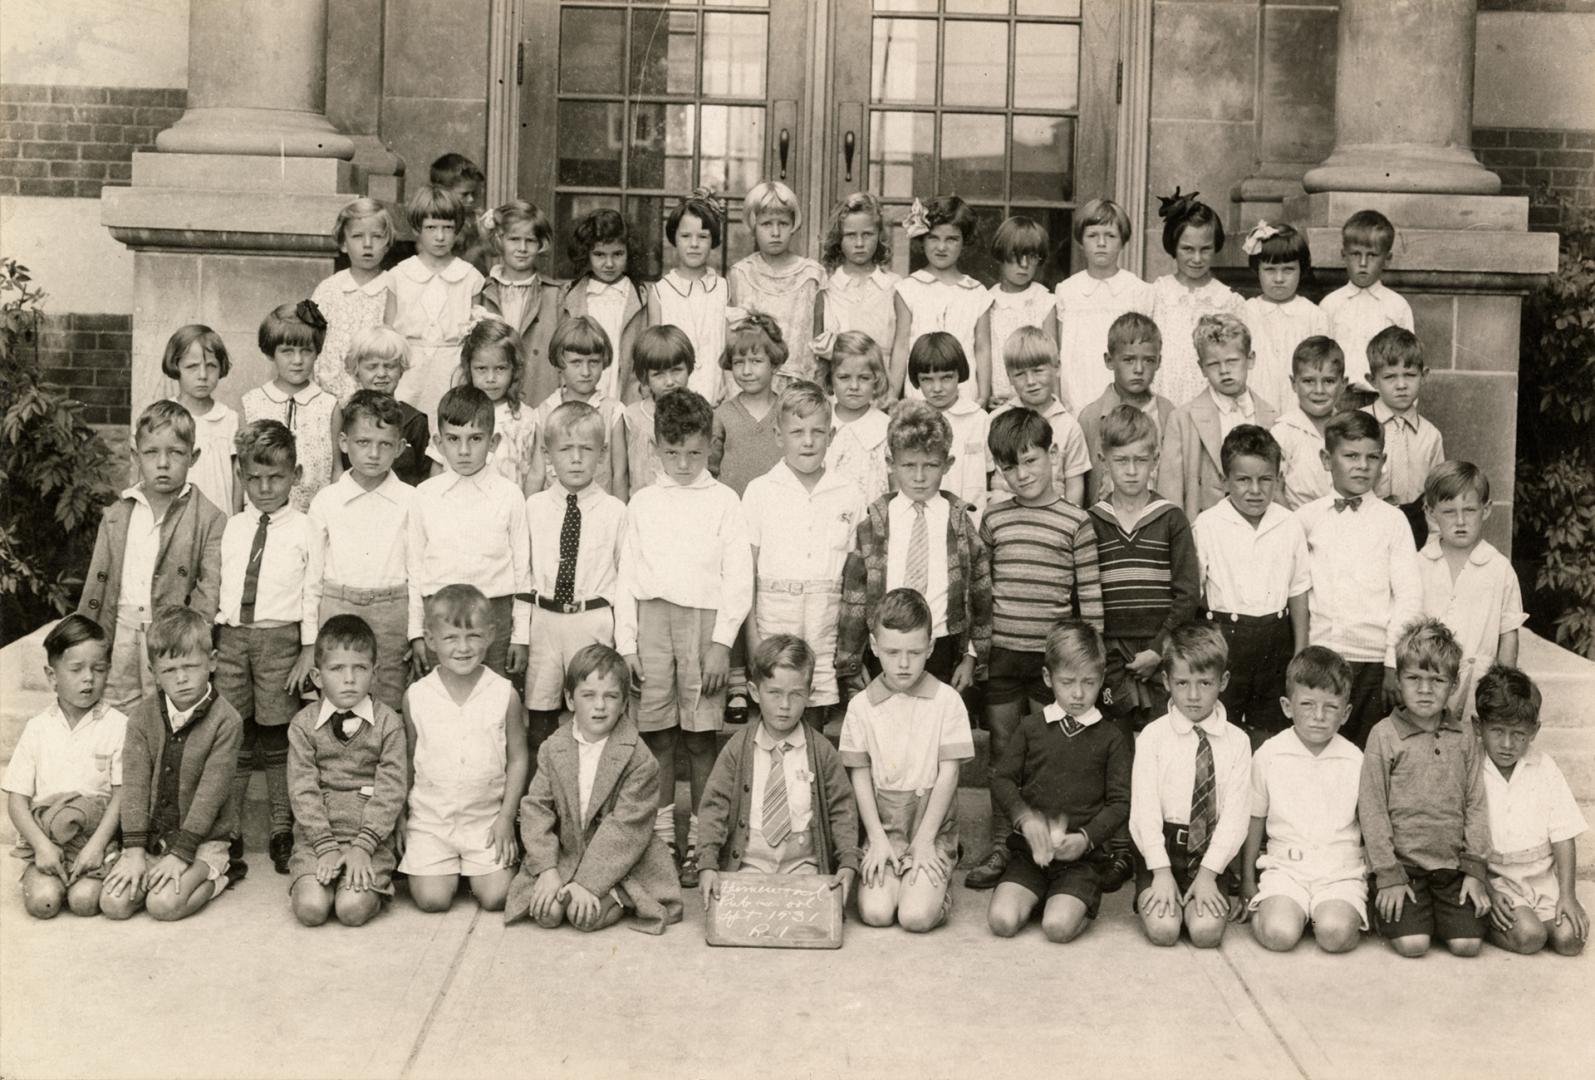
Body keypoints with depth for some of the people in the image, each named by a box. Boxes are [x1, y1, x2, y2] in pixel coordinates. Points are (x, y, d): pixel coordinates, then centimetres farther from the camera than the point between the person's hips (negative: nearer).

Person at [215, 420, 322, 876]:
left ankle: (282, 831, 14)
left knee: (277, 736, 3)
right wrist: (210, 640, 9)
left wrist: (309, 650, -4)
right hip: (230, 635, 3)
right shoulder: (233, 527, 11)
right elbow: (219, 584, 13)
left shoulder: (303, 529, 1)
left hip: (279, 638, -3)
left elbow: (312, 593, -1)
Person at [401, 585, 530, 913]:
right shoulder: (416, 696, -4)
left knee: (496, 897, -10)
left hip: (487, 818, 0)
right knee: (431, 899, -10)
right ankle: (451, 869, 23)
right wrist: (400, 818, 7)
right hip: (429, 817, 1)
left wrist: (507, 817, -4)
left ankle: (474, 869, 23)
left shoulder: (504, 694, -7)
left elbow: (518, 758, 0)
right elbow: (407, 760, 7)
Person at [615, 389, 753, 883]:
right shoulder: (643, 503, 12)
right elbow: (627, 576, 12)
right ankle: (661, 836, 12)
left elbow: (738, 577, 1)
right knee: (656, 735, 2)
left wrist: (723, 643, -6)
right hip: (651, 618, 2)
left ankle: (701, 842, 7)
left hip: (704, 619, -2)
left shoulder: (723, 501, 6)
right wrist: (626, 642, 4)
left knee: (700, 739, -1)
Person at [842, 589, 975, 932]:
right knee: (875, 913, -17)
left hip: (932, 825, -2)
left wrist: (924, 840, -8)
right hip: (883, 825, 2)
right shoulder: (861, 706, 1)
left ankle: (938, 883, 13)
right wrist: (877, 837, -5)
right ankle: (877, 875, 15)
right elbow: (860, 775, 4)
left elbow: (948, 773, -4)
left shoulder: (946, 700, -4)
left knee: (917, 916, -19)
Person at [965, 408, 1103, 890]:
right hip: (1001, 652, 3)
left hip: (1053, 654, -3)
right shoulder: (994, 519, 6)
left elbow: (1090, 596, -3)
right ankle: (1001, 848, 19)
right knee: (1002, 753, 9)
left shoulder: (1075, 522, -4)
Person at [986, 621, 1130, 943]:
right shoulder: (1030, 727, 8)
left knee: (1058, 926, -25)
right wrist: (1024, 817, -15)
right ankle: (1036, 895, 11)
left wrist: (1085, 838, -16)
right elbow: (1002, 780, 4)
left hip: (1082, 854, -2)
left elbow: (1120, 802, 0)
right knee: (1002, 921, -20)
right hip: (1030, 848, 2)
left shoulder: (1111, 738, 4)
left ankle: (1079, 902, 8)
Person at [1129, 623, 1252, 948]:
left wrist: (1208, 873, -13)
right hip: (1161, 846, -1)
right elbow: (1144, 807, -7)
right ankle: (1152, 896, 12)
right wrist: (1161, 871, -15)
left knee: (1206, 931, -21)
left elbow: (1235, 813, -3)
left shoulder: (1236, 742, 1)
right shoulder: (1153, 736, -2)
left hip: (1211, 850, 1)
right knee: (1163, 929, -20)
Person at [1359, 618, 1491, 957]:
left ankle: (1438, 912, 19)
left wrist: (1474, 871, 0)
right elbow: (1372, 809, -5)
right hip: (1403, 863, -3)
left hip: (1452, 865, 3)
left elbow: (1477, 805, 8)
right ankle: (1388, 912, 14)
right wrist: (1389, 876, -8)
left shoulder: (1464, 739, 7)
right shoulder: (1384, 735, -5)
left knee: (1467, 943, -11)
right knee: (1413, 943, -17)